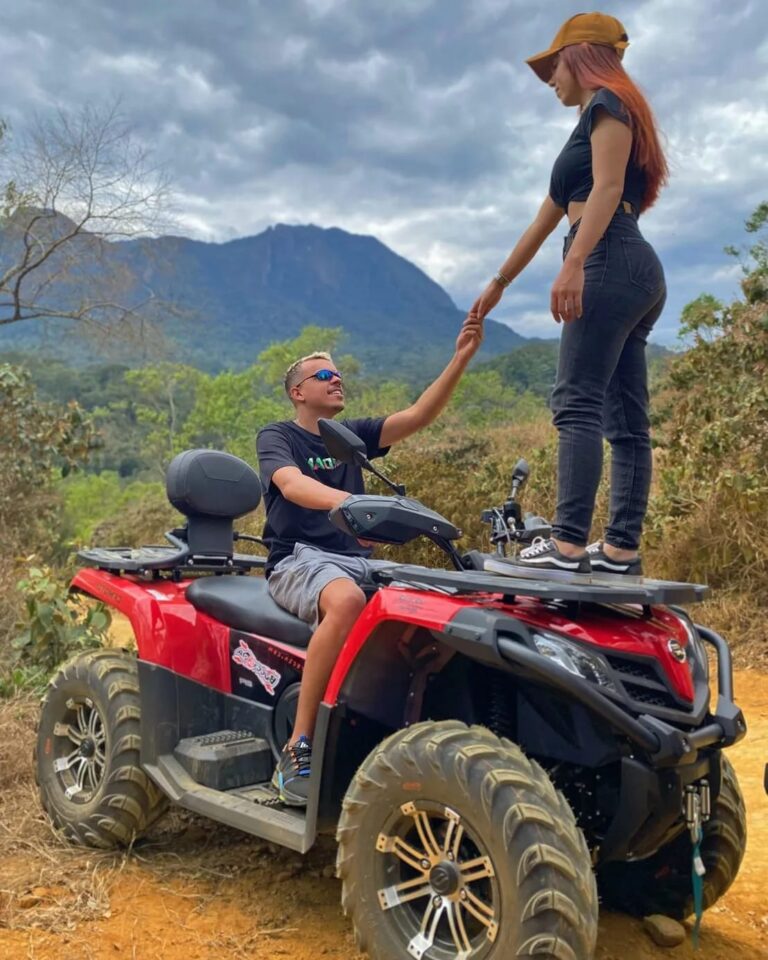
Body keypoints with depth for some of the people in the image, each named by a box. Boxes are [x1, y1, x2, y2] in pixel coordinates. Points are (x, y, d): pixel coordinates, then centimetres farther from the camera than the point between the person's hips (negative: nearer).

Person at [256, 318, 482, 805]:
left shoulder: (353, 434, 19)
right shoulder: (276, 436, 6)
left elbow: (418, 416, 5)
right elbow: (291, 484, -18)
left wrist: (461, 358, -8)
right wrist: (345, 502, -39)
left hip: (358, 559, 5)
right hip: (299, 559, -5)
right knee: (347, 600, -40)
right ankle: (298, 748, -32)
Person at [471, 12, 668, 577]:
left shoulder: (607, 104, 6)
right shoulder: (600, 125, 33)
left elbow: (608, 187, -12)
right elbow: (545, 220, 35)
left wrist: (574, 263, -24)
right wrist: (498, 284, 38)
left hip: (611, 263, -10)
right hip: (638, 274, 10)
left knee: (577, 404, -18)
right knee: (626, 420, 1)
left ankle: (568, 544, -23)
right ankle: (622, 548, 0)